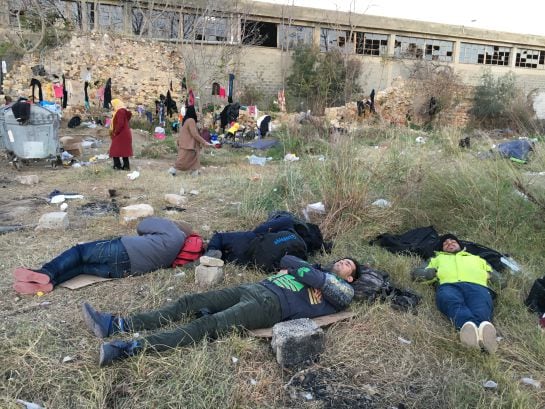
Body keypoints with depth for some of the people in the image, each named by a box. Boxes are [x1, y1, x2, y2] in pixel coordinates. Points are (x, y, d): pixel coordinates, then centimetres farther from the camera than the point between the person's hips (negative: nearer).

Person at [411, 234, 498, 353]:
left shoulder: (476, 258, 45)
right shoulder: (438, 259, 42)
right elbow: (418, 273, 27)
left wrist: (491, 276, 8)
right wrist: (429, 273, 5)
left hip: (477, 286, 1)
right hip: (448, 285, -1)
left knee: (481, 307, -37)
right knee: (453, 303, -40)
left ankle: (484, 327, -69)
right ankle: (468, 325, -69)